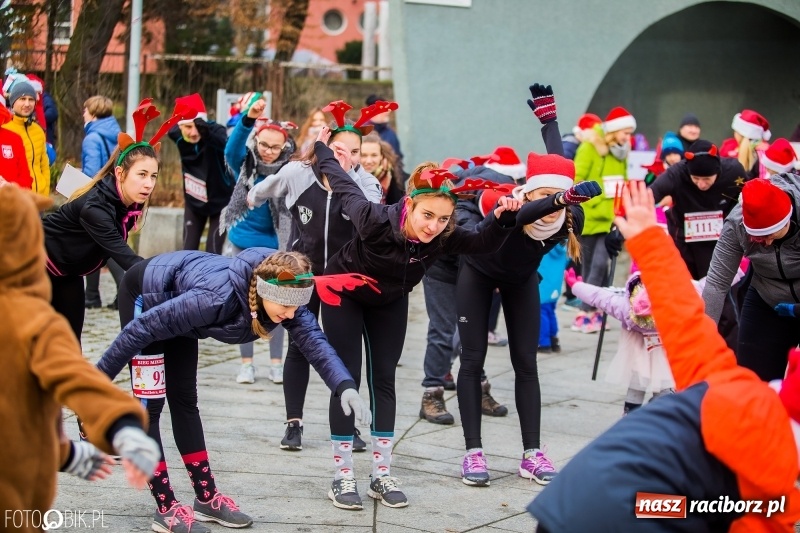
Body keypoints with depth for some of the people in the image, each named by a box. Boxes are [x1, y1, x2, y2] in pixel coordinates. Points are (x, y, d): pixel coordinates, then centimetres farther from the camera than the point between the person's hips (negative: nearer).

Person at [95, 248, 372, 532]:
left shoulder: (282, 296, -23)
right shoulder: (218, 298, -41)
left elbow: (312, 338, -27)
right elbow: (145, 326, -34)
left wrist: (345, 386, -45)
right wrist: (101, 375, -27)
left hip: (174, 300, 7)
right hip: (145, 293, -7)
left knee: (184, 399, 13)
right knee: (150, 403, -8)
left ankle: (206, 498, 19)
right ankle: (166, 509, -4)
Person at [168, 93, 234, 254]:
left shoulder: (215, 131, -31)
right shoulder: (178, 136, -17)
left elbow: (226, 145, -56)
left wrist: (207, 132, -72)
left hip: (220, 200, -4)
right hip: (193, 201, 4)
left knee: (212, 251, -9)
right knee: (188, 250, 3)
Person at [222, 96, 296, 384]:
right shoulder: (247, 163, -8)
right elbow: (232, 147, -28)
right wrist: (248, 118, -45)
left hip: (274, 244, -1)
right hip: (243, 241, 1)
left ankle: (276, 363, 14)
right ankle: (246, 363, 14)